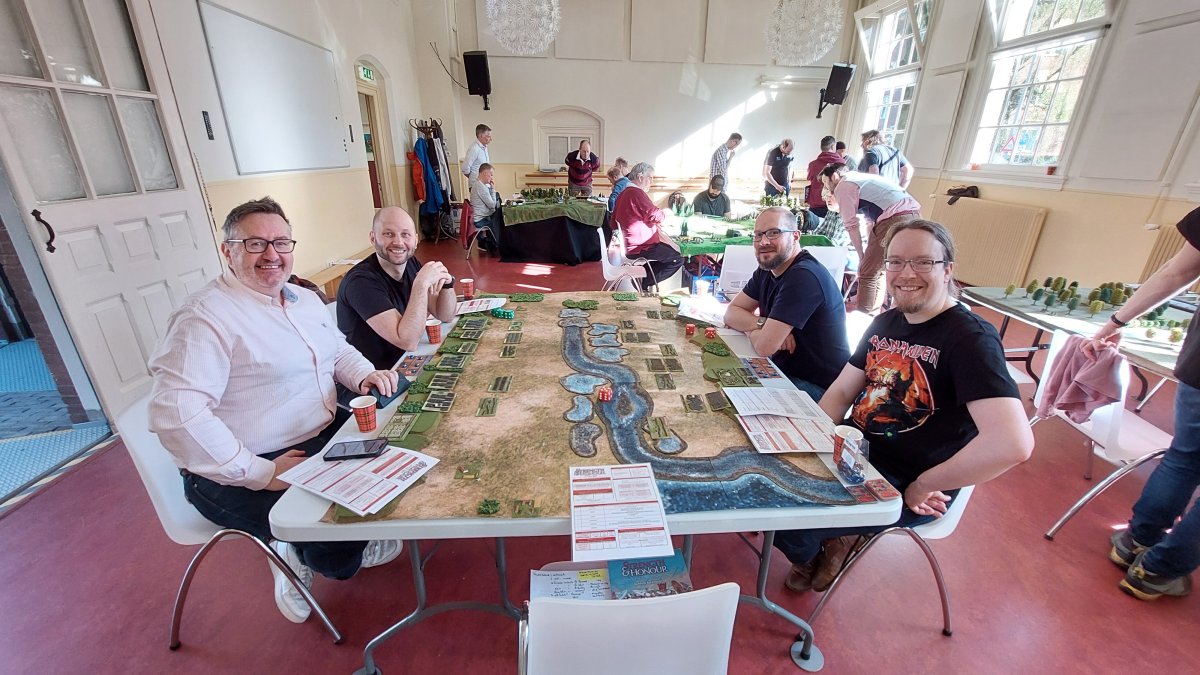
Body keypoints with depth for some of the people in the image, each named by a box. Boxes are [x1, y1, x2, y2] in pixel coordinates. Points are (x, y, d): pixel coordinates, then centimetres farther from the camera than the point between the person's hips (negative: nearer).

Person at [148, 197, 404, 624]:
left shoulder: (305, 299, 8)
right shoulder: (205, 316, -19)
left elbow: (338, 350, 20)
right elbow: (175, 413, -27)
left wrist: (365, 375, -3)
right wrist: (260, 473, -26)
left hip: (324, 436, 8)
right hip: (238, 475, -8)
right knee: (337, 550, -22)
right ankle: (299, 553, 20)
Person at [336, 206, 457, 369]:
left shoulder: (411, 264, -1)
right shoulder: (361, 281, -21)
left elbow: (445, 316, 2)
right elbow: (408, 341, -29)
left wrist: (447, 282, -16)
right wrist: (422, 283, -30)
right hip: (376, 374, -6)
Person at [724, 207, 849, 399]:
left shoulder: (804, 276, -26)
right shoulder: (767, 270, 6)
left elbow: (764, 346, -28)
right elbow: (731, 313, 3)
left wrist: (751, 330, -5)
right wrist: (763, 324, -16)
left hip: (819, 388, -8)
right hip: (783, 369, 8)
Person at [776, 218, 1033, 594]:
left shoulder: (971, 338, -19)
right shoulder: (885, 323, 6)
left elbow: (1013, 443, -31)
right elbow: (841, 393, 9)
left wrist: (922, 486, -20)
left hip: (905, 489, -7)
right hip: (857, 453, 7)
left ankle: (836, 540, 16)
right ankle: (825, 542, 22)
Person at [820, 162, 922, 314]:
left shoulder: (843, 186, 2)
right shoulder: (861, 178, 29)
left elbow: (852, 225, -2)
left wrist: (861, 255, 5)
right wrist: (869, 248, 30)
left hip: (895, 220, -9)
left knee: (868, 272, 0)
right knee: (880, 269, 20)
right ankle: (877, 310, 28)